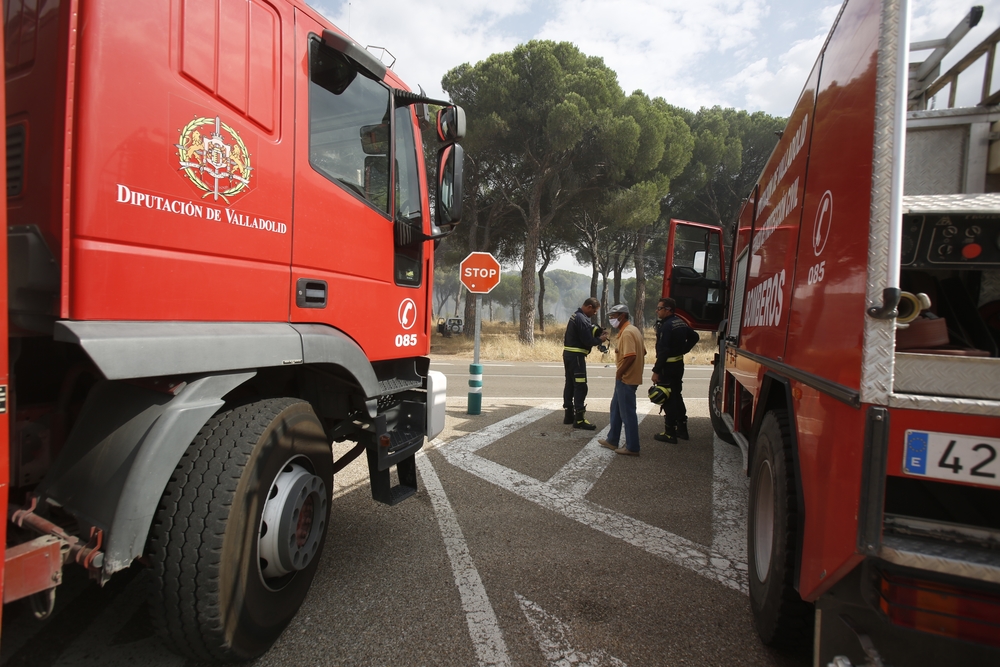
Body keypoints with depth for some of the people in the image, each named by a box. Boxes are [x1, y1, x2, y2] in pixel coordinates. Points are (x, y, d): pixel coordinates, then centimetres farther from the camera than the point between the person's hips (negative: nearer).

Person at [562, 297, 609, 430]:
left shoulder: (576, 316, 15)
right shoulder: (582, 319, -17)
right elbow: (587, 340, -20)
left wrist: (598, 334, 0)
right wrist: (600, 340, -3)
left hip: (569, 354, 10)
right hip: (576, 356, -10)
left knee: (570, 385, 14)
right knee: (580, 387, -8)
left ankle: (569, 415, 21)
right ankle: (579, 419, -6)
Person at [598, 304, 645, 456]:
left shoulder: (627, 332, -18)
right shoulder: (632, 330, 13)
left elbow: (630, 356, -28)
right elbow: (642, 353, 17)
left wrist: (619, 373, -17)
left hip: (626, 379, -11)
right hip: (627, 377, 11)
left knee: (627, 413, -2)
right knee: (616, 408, 19)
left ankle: (632, 447, 7)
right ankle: (612, 440, 28)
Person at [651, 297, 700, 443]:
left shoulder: (666, 326, -20)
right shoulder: (680, 322, 10)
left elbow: (663, 350, -24)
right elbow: (694, 337, 23)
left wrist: (656, 371, -22)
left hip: (668, 366, -10)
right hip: (679, 364, 10)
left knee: (668, 399, -3)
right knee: (676, 396, 19)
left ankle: (670, 433, 3)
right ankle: (682, 428, 27)